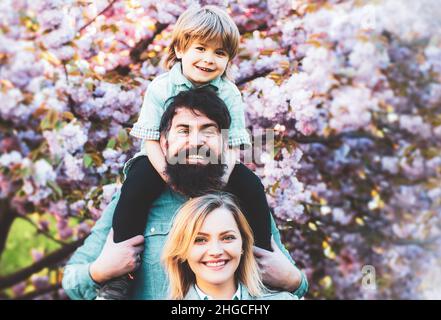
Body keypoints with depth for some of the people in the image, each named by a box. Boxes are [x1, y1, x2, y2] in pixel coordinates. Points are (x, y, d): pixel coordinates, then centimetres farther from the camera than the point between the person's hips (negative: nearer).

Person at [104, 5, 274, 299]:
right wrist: (168, 176, -27)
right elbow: (151, 140, -13)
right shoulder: (160, 88, -12)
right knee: (137, 185, -30)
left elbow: (232, 146, -9)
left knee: (252, 186, -19)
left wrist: (221, 180, -27)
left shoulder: (230, 93, -7)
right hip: (164, 161, -2)